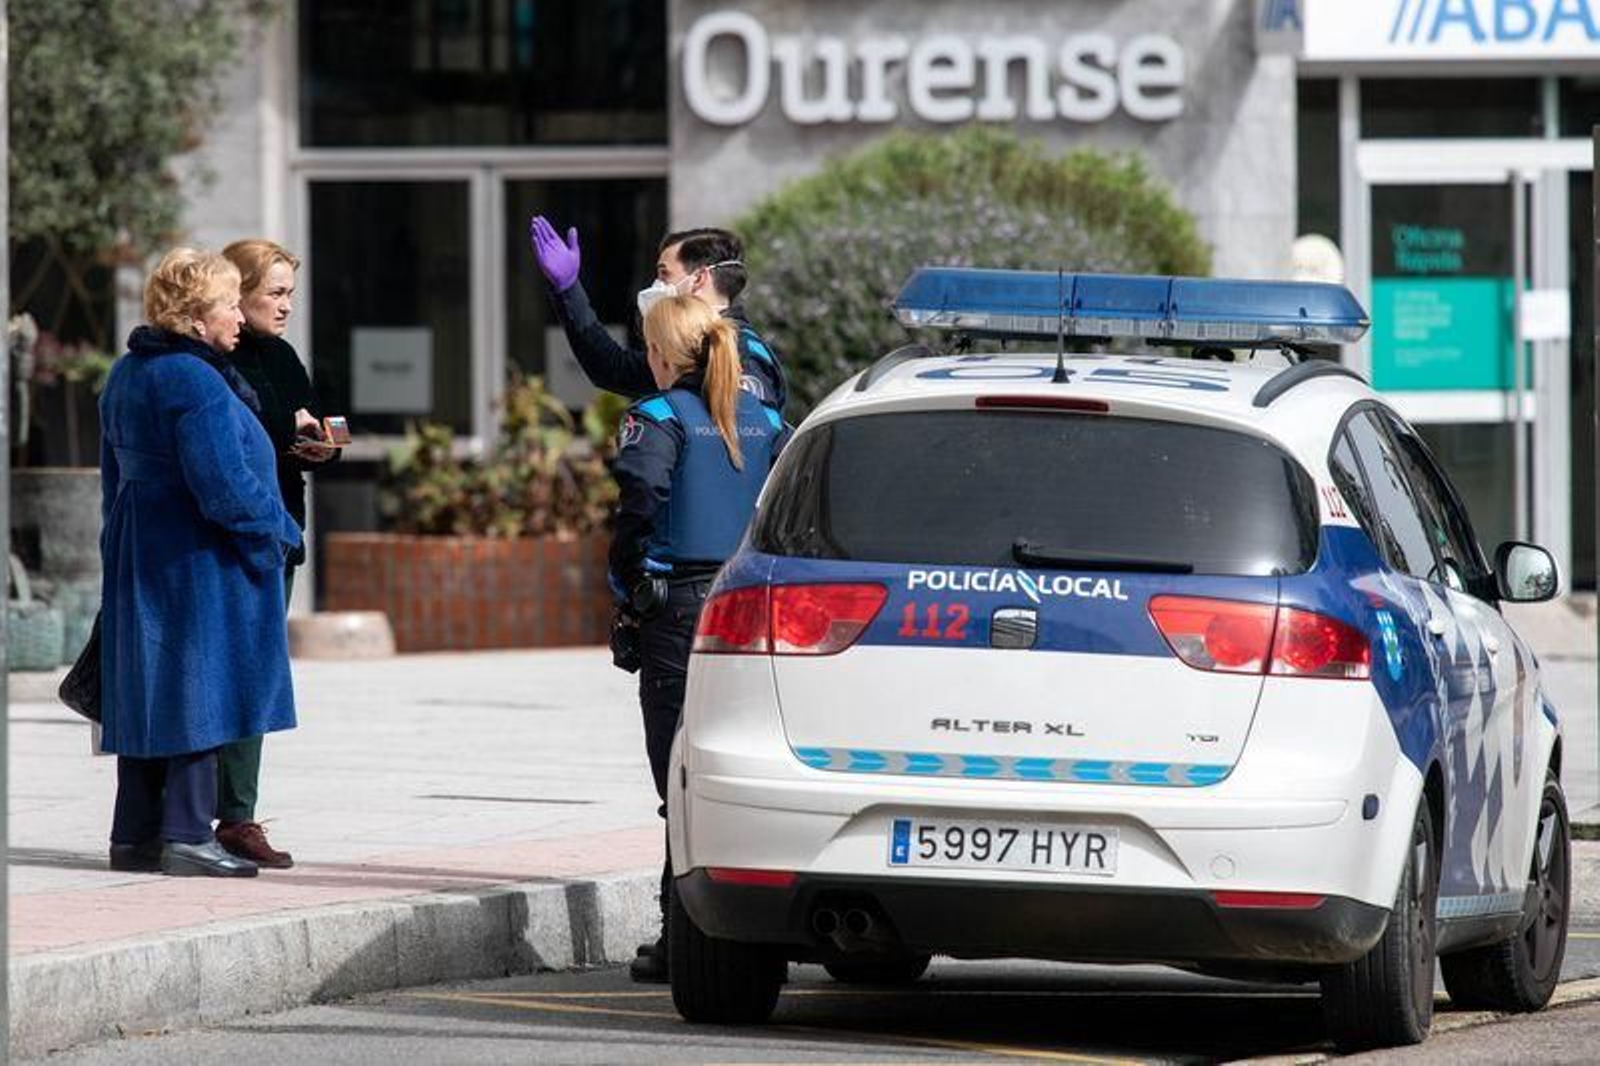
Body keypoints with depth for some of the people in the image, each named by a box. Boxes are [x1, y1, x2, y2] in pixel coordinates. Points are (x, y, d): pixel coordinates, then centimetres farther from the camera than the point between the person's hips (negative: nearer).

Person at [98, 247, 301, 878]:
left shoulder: (127, 375, 13)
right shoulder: (196, 382, -19)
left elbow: (115, 476, 20)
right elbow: (223, 487, -23)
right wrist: (279, 532, -7)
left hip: (137, 559, 9)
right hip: (198, 564, -9)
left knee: (148, 693, 12)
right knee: (199, 689, -5)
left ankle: (134, 835, 15)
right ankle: (185, 836, -5)